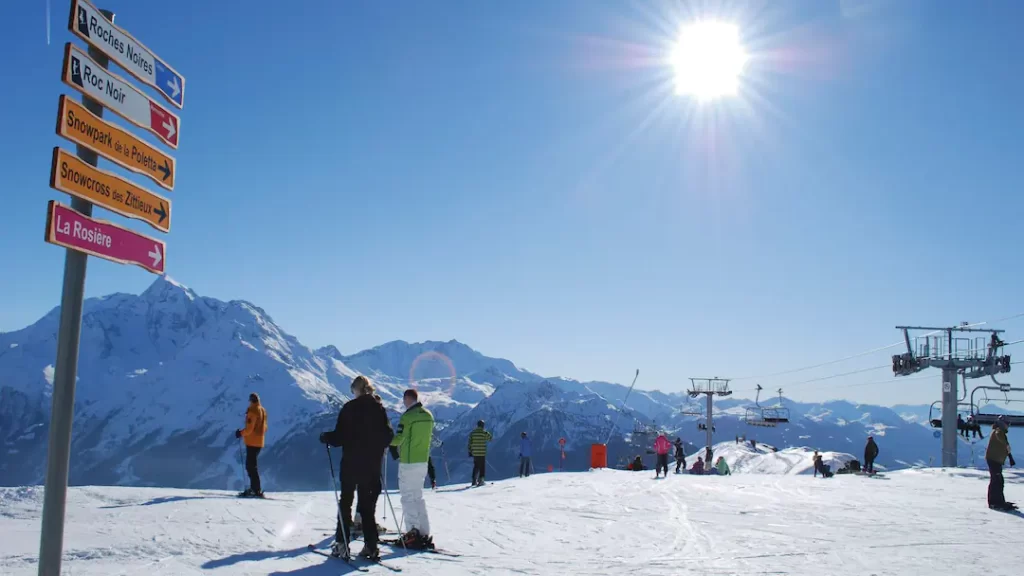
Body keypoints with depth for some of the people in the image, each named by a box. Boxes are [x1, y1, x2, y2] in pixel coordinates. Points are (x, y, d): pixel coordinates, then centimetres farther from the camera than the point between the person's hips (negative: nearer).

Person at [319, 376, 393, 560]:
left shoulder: (349, 408, -10)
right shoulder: (379, 408, 1)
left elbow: (339, 436, -13)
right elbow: (388, 436, 1)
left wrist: (325, 437, 6)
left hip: (352, 462, -3)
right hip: (373, 464, 3)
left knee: (345, 502, 10)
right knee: (368, 504, 10)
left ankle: (342, 544, 7)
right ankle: (371, 546, 6)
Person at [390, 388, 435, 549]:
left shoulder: (407, 417, -15)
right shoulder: (428, 415, 8)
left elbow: (398, 440, -13)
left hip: (408, 462, -7)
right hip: (423, 461, 7)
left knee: (408, 498, -1)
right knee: (418, 497, 15)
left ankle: (412, 533, -5)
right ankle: (424, 534, 13)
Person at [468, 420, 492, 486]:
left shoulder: (472, 433, 4)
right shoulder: (484, 432, -9)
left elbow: (470, 443, 4)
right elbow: (490, 438, 7)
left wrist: (470, 452, 11)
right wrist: (488, 434, 24)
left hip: (474, 453, 4)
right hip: (482, 453, -4)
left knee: (476, 466, 15)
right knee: (482, 467, 1)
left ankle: (474, 480, 15)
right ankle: (480, 480, -7)